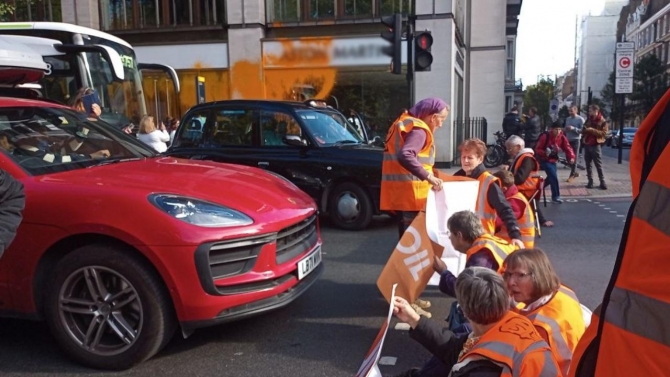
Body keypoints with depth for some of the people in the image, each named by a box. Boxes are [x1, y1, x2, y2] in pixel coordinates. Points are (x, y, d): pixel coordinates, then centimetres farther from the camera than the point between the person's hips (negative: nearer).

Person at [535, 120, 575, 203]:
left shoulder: (562, 138, -7)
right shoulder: (545, 136, -21)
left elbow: (567, 148, -14)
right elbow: (537, 149, -18)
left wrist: (571, 157, -33)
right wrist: (545, 153, -37)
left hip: (553, 160, 7)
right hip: (544, 160, -7)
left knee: (551, 177, 18)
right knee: (553, 176, -17)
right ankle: (556, 196, -8)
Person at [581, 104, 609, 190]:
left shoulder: (602, 121, -4)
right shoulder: (588, 120, 13)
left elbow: (604, 133, -13)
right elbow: (583, 131, 18)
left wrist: (592, 130, -21)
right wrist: (585, 130, -6)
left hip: (595, 145, -5)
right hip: (587, 145, 6)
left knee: (599, 165, -4)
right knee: (588, 165, 5)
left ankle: (602, 182, 1)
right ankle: (590, 181, 10)